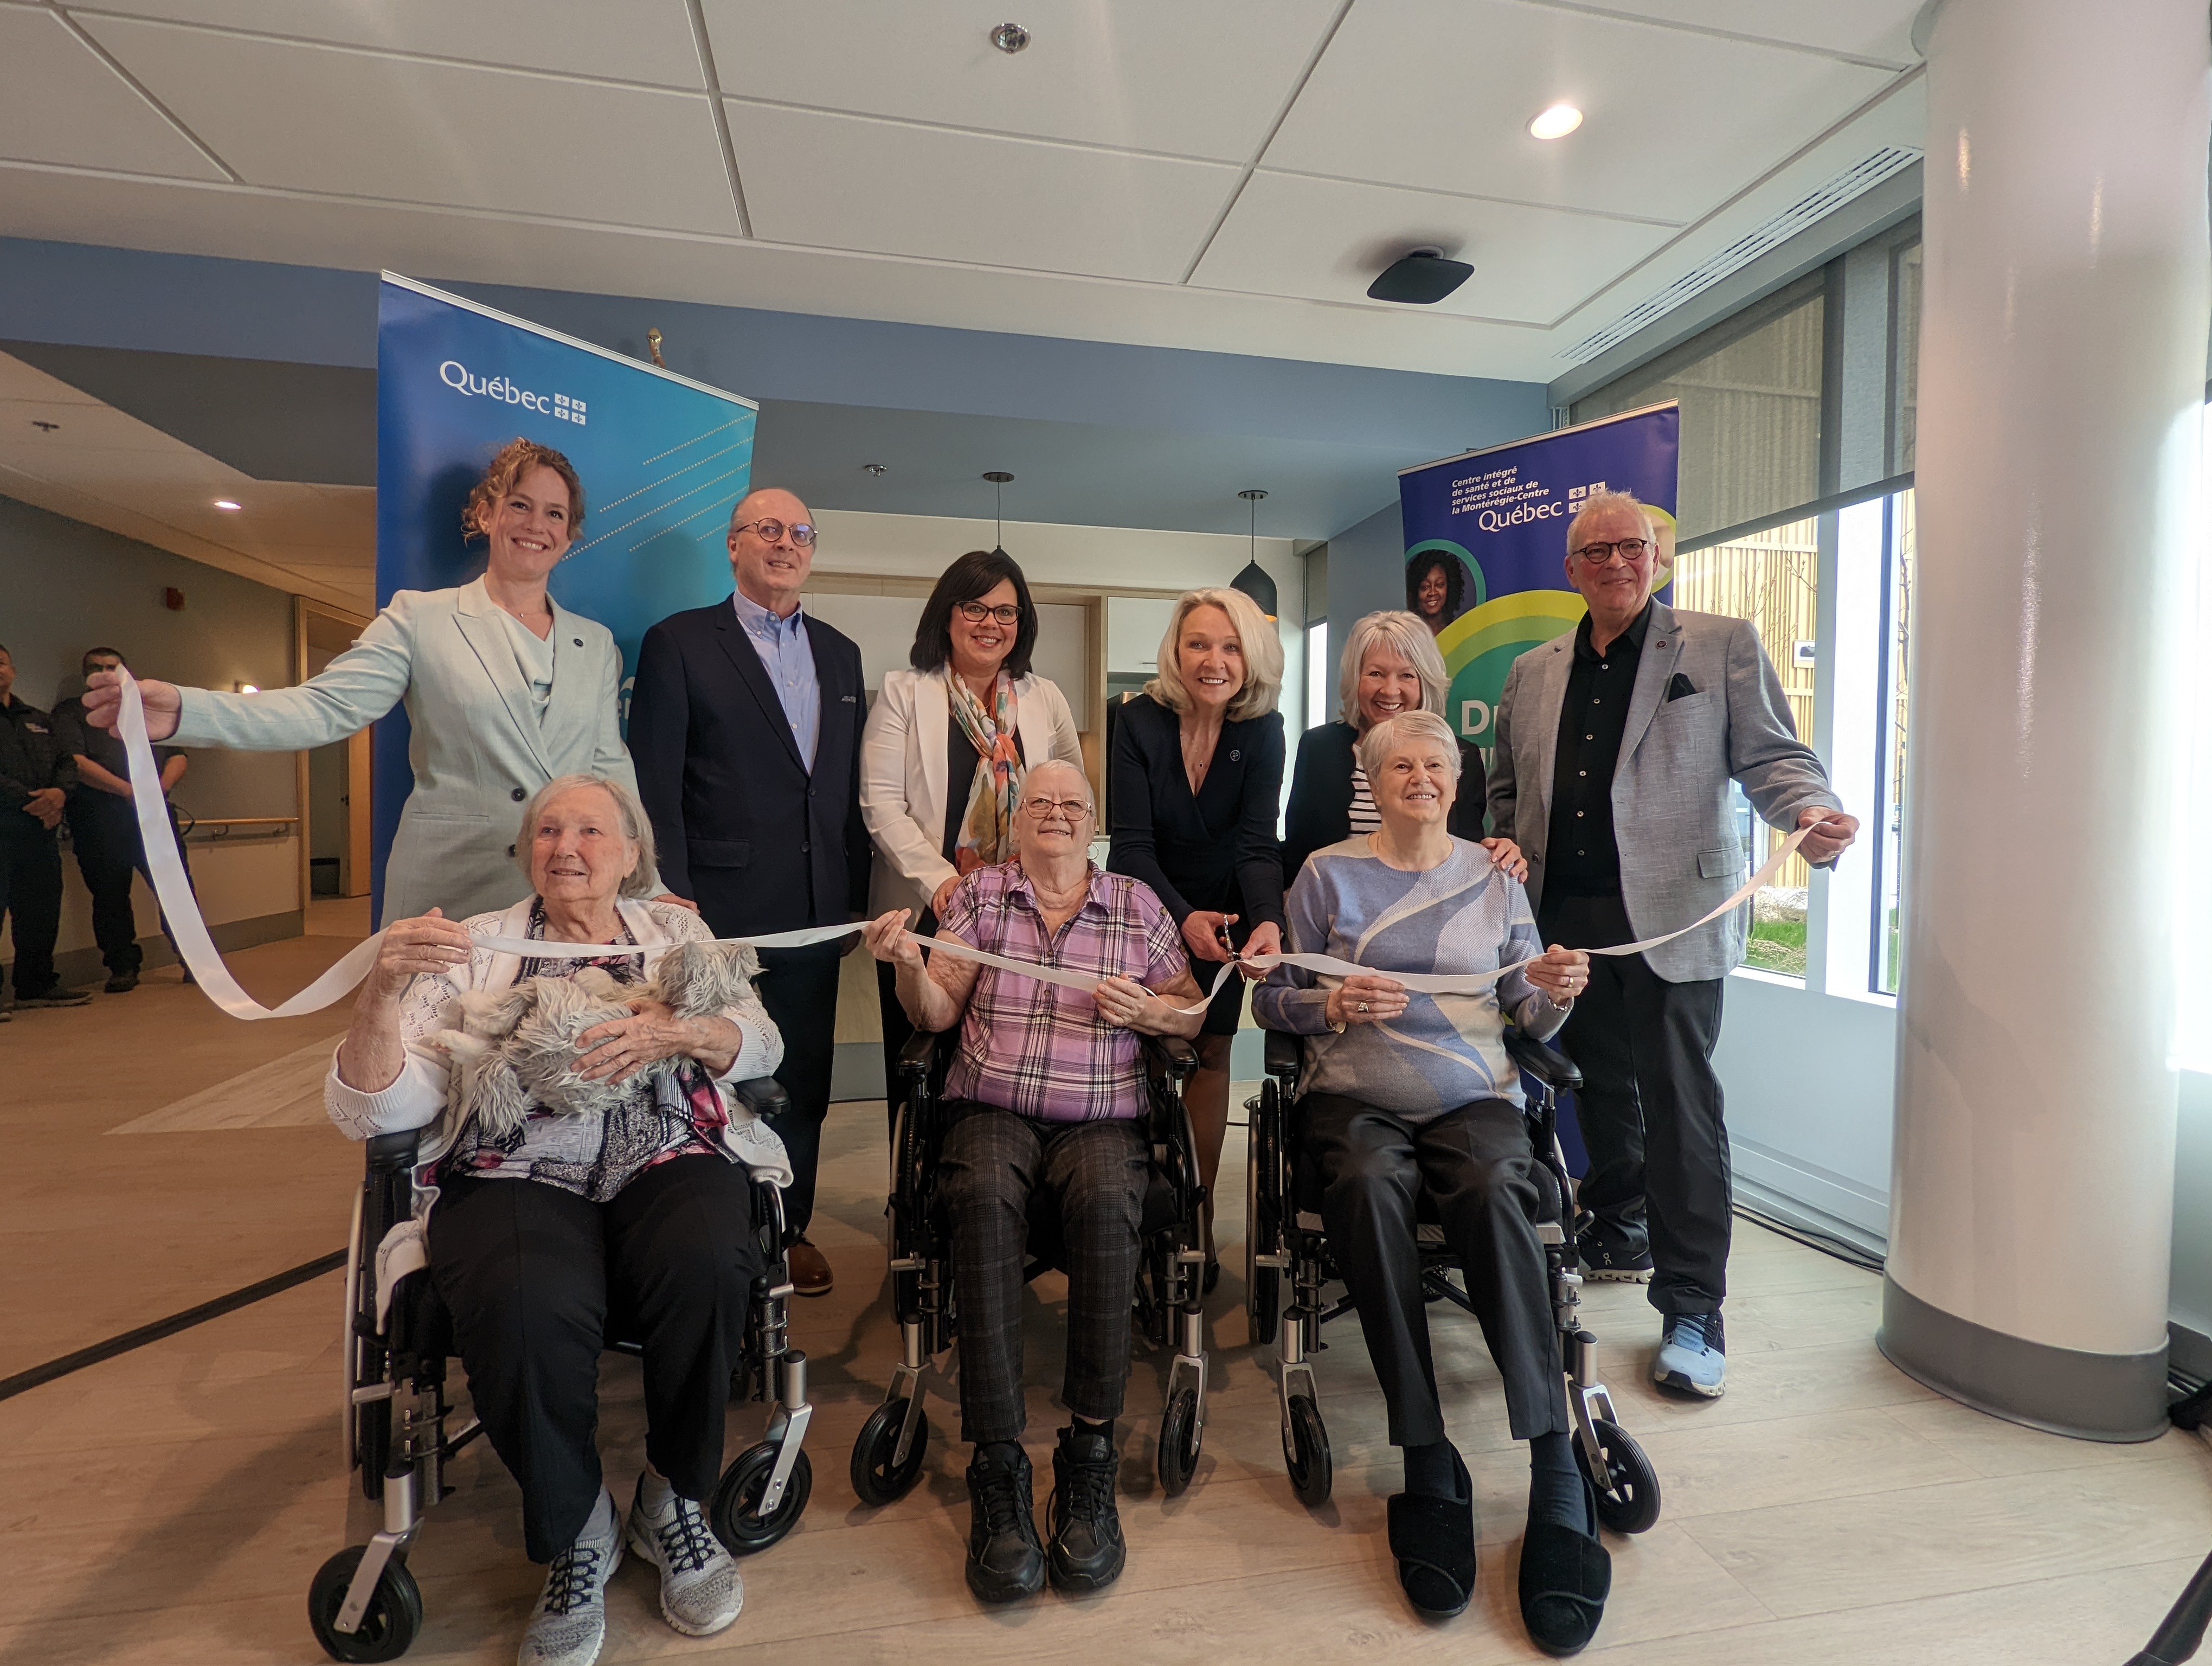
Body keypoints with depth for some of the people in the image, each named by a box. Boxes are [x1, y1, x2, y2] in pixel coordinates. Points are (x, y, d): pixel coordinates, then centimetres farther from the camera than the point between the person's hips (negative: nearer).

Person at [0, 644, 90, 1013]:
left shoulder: (40, 722, 22)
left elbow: (67, 762, 13)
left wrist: (59, 792, -8)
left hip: (40, 830, 6)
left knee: (41, 912, 8)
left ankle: (36, 985, 17)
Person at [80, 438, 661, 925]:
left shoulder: (597, 644, 13)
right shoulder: (421, 619, 5)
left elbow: (611, 769, 11)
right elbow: (326, 707, -5)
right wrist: (183, 711, -20)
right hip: (451, 895, -2)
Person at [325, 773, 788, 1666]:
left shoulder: (676, 930, 17)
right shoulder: (475, 948, 13)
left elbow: (761, 1044, 5)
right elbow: (372, 1109, 3)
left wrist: (680, 1032, -16)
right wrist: (386, 982, -14)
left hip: (668, 1157, 1)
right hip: (517, 1173, 0)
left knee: (705, 1264, -32)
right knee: (527, 1309, -33)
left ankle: (673, 1501, -2)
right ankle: (577, 1534, -2)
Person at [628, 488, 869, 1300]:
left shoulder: (840, 653, 13)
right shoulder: (679, 642, -1)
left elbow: (852, 787, 13)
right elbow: (656, 785, -6)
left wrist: (855, 896, 8)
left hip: (817, 912, 5)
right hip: (722, 907, -4)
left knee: (804, 1079, 14)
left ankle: (791, 1227, 30)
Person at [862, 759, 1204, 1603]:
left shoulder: (1137, 904, 14)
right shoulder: (979, 895, 13)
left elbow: (1195, 1011, 15)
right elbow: (936, 1013, 6)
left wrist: (1145, 1011, -5)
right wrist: (908, 963, -14)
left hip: (1101, 1117, 0)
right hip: (991, 1111, 0)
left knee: (1107, 1206, -33)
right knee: (984, 1202, -32)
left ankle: (1090, 1455, -20)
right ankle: (998, 1466, -24)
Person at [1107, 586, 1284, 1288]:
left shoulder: (1263, 729, -13)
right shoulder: (1140, 721, -18)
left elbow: (1257, 843, -20)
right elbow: (1132, 843, -20)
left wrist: (1268, 921, -39)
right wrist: (1183, 918, -35)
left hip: (1224, 914, 1)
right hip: (1146, 909, -1)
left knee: (1210, 1051, 6)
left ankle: (1197, 1217, 18)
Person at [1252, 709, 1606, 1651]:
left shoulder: (1493, 876, 14)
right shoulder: (1329, 874, 9)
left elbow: (1530, 1018, 13)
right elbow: (1272, 999, 6)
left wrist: (1554, 992, -9)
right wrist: (1334, 1005, -14)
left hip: (1475, 1096, 1)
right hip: (1353, 1097, -1)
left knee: (1494, 1192, -33)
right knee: (1366, 1186, -35)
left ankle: (1556, 1476, -27)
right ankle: (1428, 1467, -25)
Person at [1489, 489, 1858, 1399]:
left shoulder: (1724, 647, 5)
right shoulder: (1533, 672, 15)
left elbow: (1771, 757, 0)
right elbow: (1507, 788, 21)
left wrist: (1817, 815, -19)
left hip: (1671, 916, -4)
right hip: (1565, 917, 4)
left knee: (1679, 1104, -3)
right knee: (1599, 1087, 14)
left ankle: (1692, 1315, 8)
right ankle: (1619, 1230, 37)